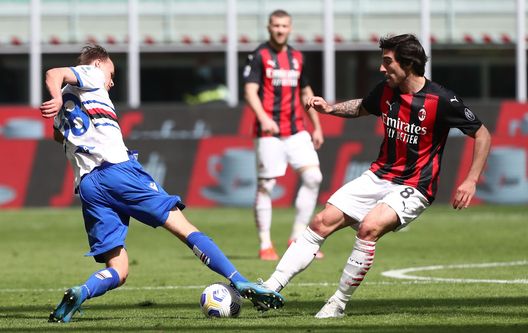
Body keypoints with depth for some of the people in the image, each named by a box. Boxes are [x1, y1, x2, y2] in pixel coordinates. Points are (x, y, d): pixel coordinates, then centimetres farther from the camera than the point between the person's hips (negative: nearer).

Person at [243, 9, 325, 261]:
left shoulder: (297, 57, 15)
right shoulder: (259, 56, -2)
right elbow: (250, 91, -11)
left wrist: (317, 126, 19)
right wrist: (263, 118, -27)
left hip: (296, 131, 5)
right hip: (269, 132, -5)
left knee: (313, 176, -9)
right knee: (265, 185, -3)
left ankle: (298, 237, -1)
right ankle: (265, 245, 3)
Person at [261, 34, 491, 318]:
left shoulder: (442, 100, -17)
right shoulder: (386, 91, 1)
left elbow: (482, 135, -8)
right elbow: (361, 108, 25)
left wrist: (471, 181, -15)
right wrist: (330, 108, 7)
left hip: (413, 188, -6)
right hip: (379, 176, 6)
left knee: (369, 228, -30)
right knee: (322, 223, -6)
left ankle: (338, 304, -19)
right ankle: (271, 288, -6)